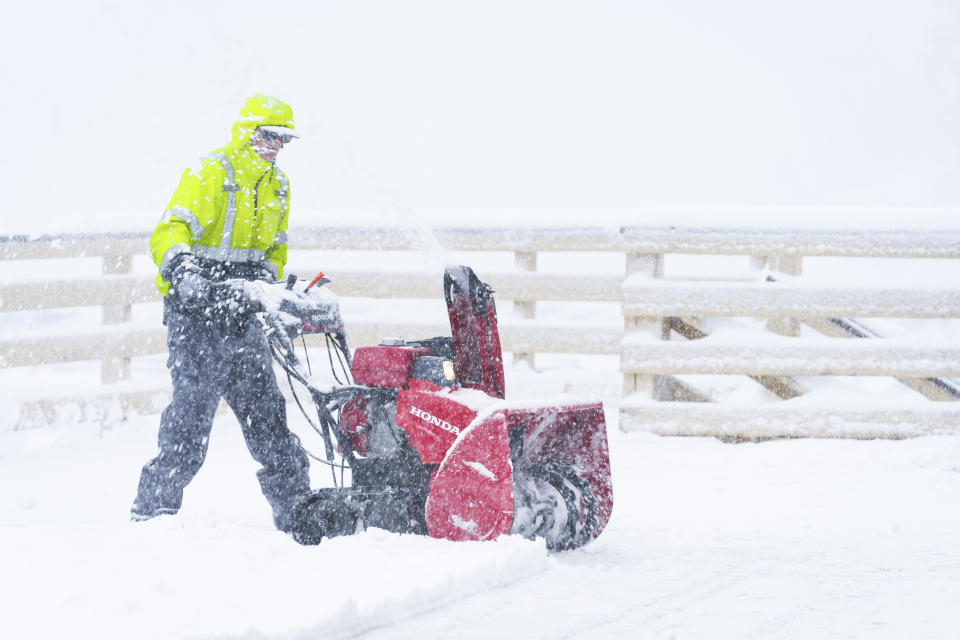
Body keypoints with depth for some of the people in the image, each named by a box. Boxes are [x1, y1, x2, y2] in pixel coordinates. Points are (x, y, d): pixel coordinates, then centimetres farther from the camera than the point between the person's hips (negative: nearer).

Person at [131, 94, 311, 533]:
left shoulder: (278, 186, 15)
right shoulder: (210, 174, -10)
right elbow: (169, 232, -19)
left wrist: (269, 285, 13)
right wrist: (181, 268, -37)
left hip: (241, 313, 7)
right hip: (197, 305, -7)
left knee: (265, 409, 8)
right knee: (194, 405, -12)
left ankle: (296, 507, 11)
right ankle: (153, 505, -7)